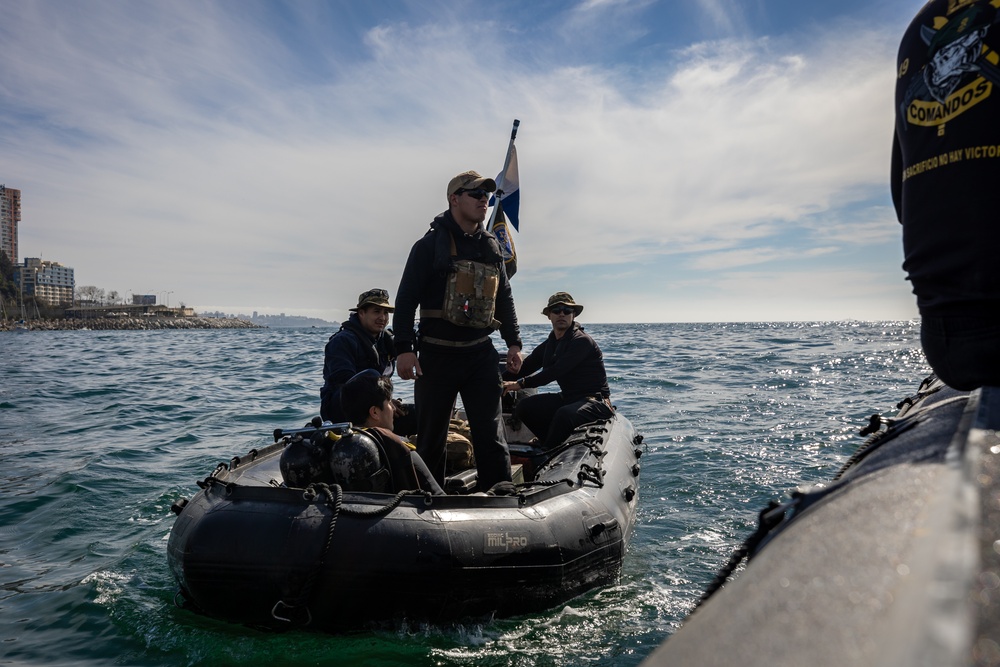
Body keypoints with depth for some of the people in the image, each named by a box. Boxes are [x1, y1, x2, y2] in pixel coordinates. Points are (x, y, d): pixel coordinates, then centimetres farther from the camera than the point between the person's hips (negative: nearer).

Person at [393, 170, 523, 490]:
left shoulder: (491, 246, 12)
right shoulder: (430, 244, -4)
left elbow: (504, 298, 19)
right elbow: (406, 298, -7)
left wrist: (513, 342, 13)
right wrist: (404, 348, -14)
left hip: (480, 354, 4)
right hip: (436, 354, -3)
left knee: (491, 435, 1)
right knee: (431, 436, 8)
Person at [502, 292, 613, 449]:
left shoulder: (582, 341, -15)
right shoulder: (550, 344, 11)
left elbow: (556, 371, -24)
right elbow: (526, 367, 10)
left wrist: (521, 383, -24)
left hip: (595, 400, -8)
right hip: (568, 398, 8)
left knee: (565, 414, -37)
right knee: (523, 406, -7)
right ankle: (557, 445, -2)